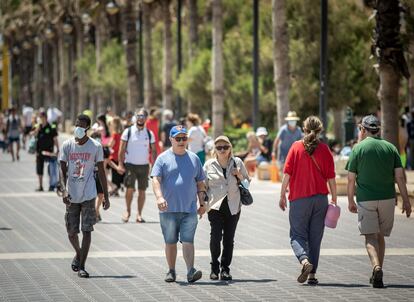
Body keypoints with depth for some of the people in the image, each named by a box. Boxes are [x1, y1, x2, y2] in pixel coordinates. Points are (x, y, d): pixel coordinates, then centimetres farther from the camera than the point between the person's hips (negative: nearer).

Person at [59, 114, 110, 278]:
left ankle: (81, 266, -4)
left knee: (87, 230, -8)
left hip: (88, 195, -2)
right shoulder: (67, 145, 0)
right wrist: (64, 190, -16)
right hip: (72, 196, 2)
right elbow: (63, 170, -1)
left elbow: (101, 172, 3)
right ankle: (78, 254, 38)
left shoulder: (96, 146, -2)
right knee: (71, 232, 8)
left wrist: (106, 196, 2)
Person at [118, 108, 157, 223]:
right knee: (130, 188, -12)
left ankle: (139, 214, 9)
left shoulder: (149, 134, 7)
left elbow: (153, 151, 10)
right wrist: (121, 164, -7)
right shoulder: (128, 132, 1)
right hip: (130, 165, -2)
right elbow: (122, 149, 1)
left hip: (144, 166, 2)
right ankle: (128, 211, 7)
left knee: (142, 191, 2)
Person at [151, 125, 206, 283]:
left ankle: (191, 271, -15)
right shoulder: (163, 158, 3)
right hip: (169, 209, -1)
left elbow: (200, 183, 18)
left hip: (189, 210, 1)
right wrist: (159, 197, -24)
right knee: (170, 242, 7)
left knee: (188, 241, -8)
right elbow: (156, 179, -8)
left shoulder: (194, 158, 13)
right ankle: (171, 271, 17)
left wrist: (202, 203, 12)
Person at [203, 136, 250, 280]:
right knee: (216, 236, -14)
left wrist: (240, 176, -3)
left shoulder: (237, 163, 9)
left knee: (229, 239, 2)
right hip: (215, 206, -1)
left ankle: (225, 269, 12)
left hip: (233, 206, 1)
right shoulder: (209, 165, 7)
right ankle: (214, 267, 1)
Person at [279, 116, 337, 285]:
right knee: (315, 237, 9)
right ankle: (312, 274, 8)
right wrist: (334, 199, 8)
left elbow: (287, 173, -5)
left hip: (299, 198, -2)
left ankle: (305, 260, -24)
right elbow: (331, 177, -1)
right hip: (320, 198, 2)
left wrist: (282, 195, 1)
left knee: (297, 235, 3)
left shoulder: (296, 147, -3)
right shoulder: (324, 149, 0)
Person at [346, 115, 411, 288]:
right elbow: (399, 176, 1)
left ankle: (376, 267, -29)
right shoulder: (390, 148, 6)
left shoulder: (358, 148, -2)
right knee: (380, 236, 16)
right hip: (387, 198, 3)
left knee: (370, 237, -5)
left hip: (365, 199, -3)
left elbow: (351, 178, -1)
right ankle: (376, 275, 19)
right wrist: (406, 201, 5)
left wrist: (350, 201, 9)